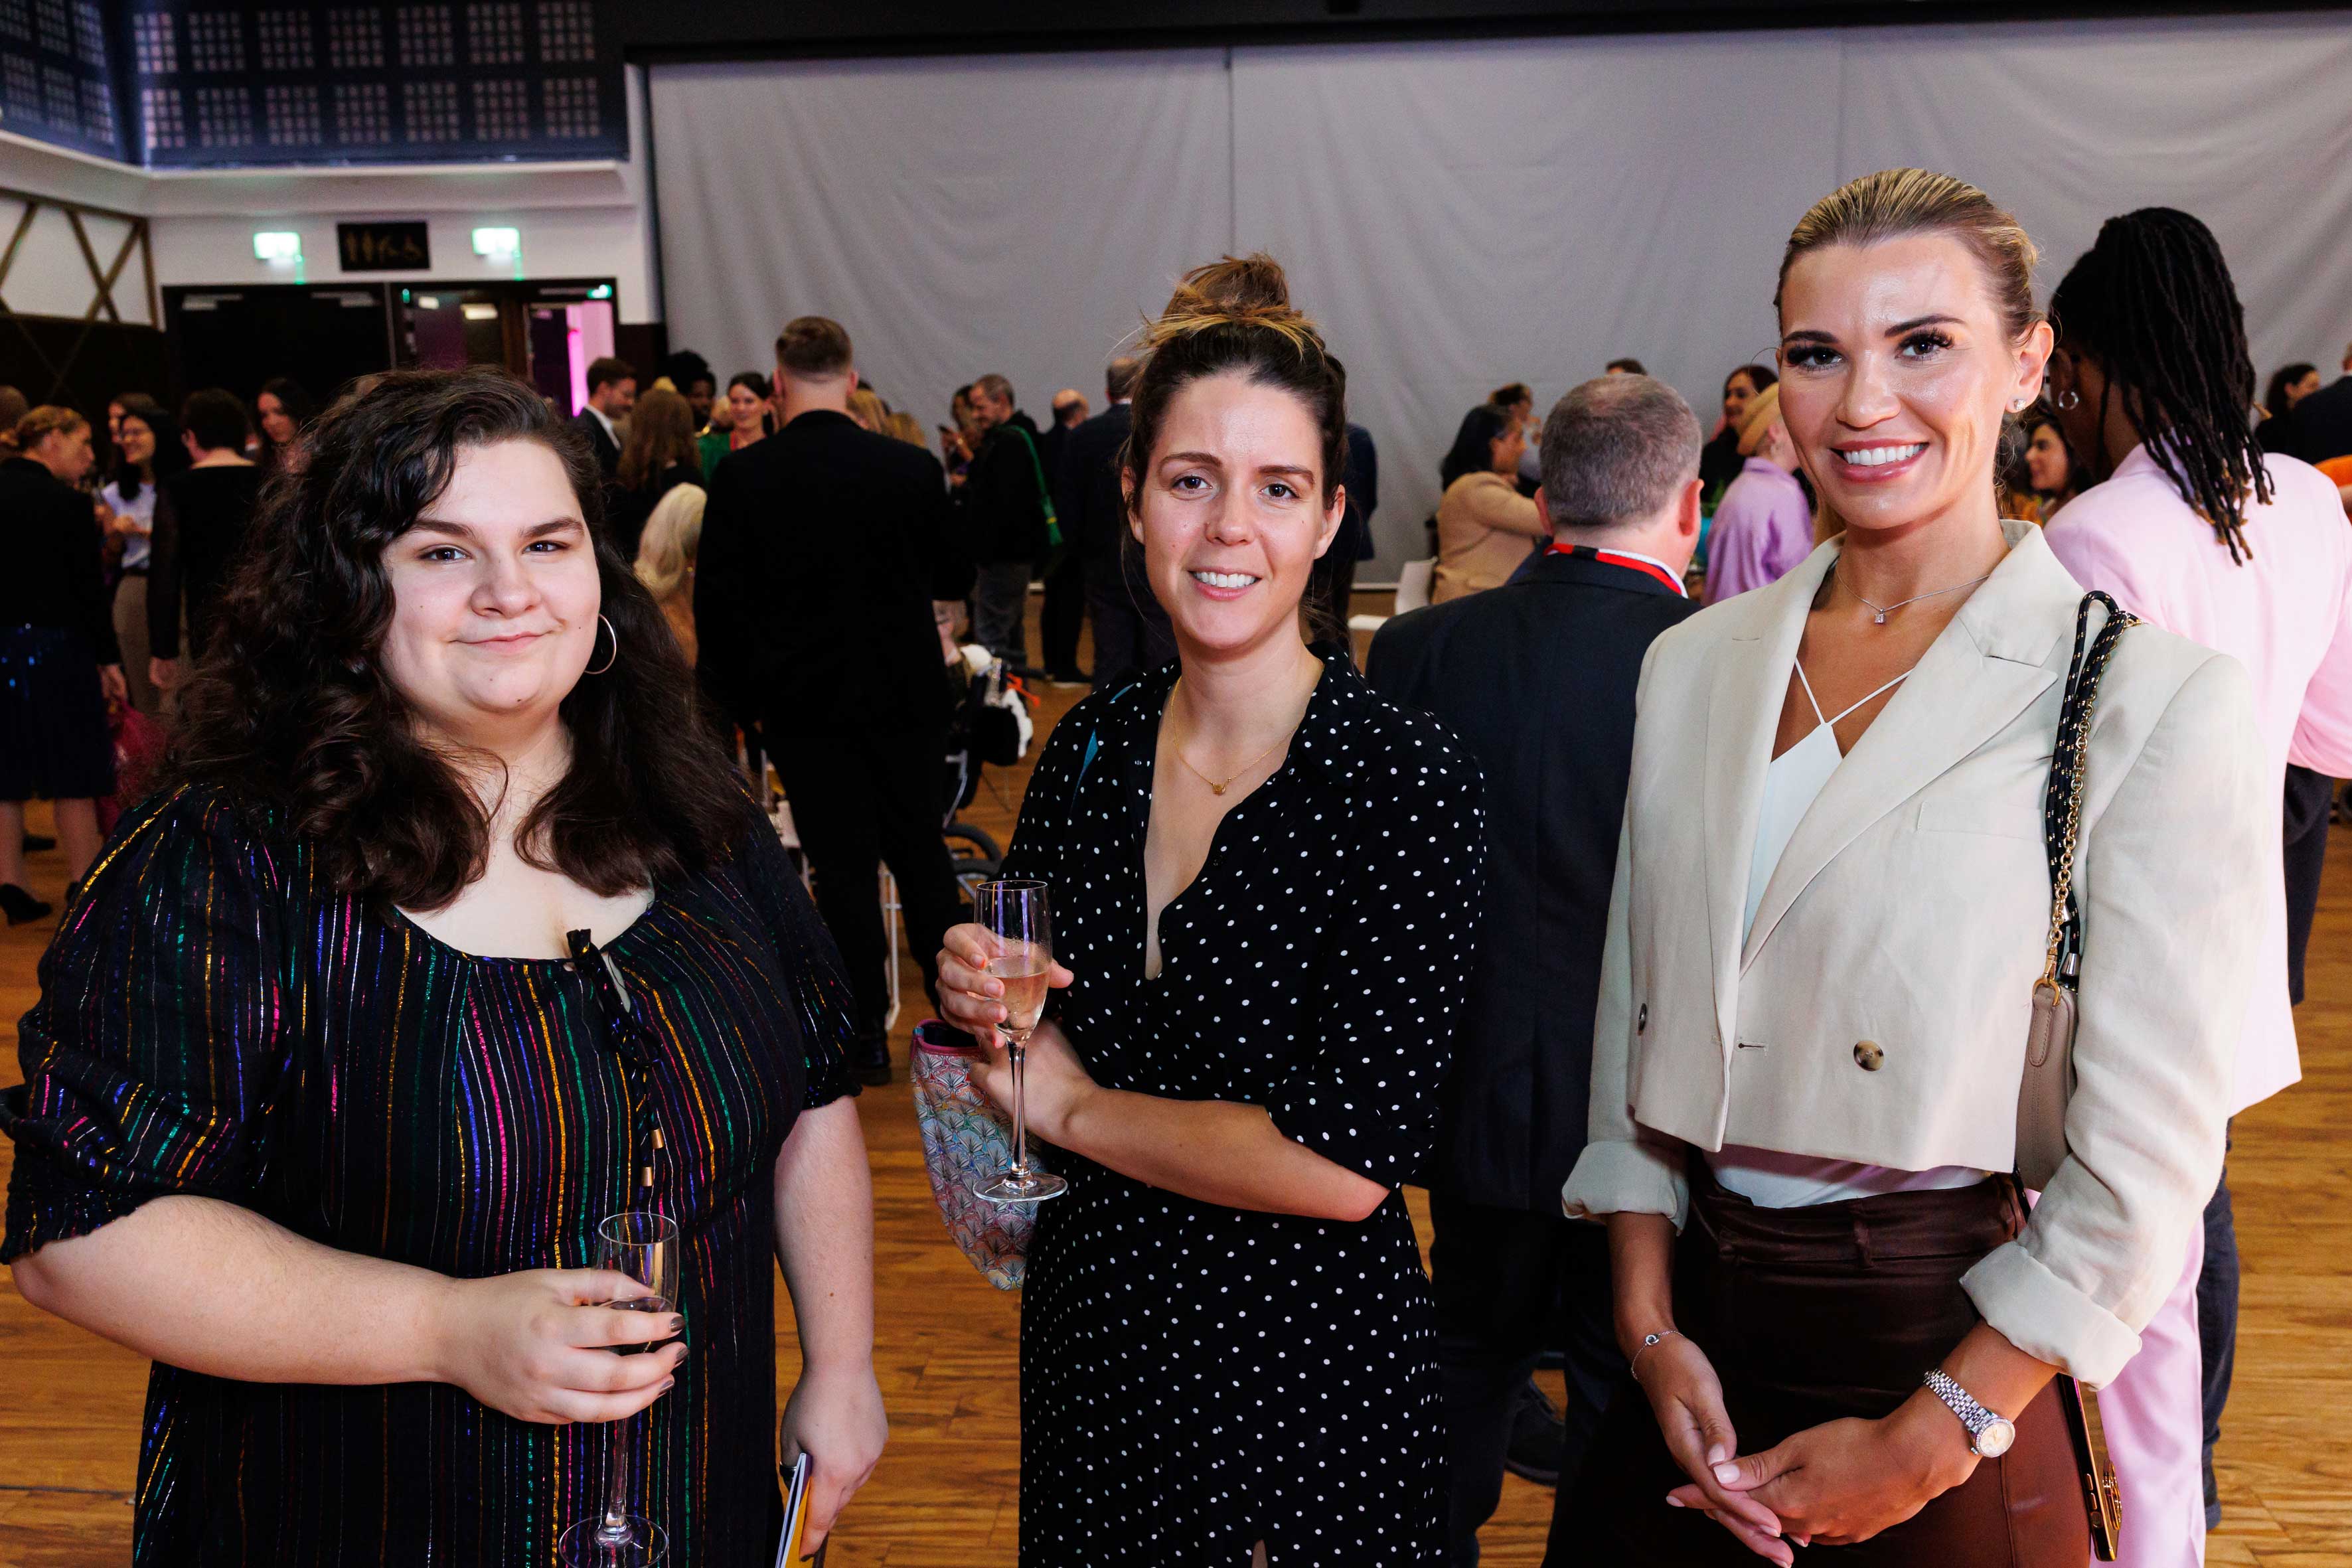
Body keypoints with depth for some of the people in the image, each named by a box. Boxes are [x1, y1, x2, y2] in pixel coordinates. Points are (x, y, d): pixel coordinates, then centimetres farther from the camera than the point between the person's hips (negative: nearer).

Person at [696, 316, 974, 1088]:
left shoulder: (740, 478, -10)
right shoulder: (912, 468, -6)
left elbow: (718, 603, -7)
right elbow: (954, 580, 4)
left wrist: (737, 693, 6)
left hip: (805, 704, -1)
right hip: (905, 693, 1)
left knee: (843, 866, 6)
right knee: (921, 850, 15)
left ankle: (867, 1034, 13)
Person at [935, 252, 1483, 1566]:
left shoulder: (1408, 780, -19)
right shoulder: (1093, 745, -3)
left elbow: (1347, 1163, -25)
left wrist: (1081, 1109, -14)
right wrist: (977, 997, -12)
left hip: (1303, 1370, -5)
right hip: (1089, 1333, 5)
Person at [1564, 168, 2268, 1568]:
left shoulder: (2156, 698, -11)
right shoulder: (1694, 664, 3)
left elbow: (2146, 1165, -11)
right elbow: (1635, 1021, 5)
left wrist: (1929, 1439, -10)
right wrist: (1652, 1323, -3)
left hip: (1949, 1341, -3)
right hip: (1696, 1320, 4)